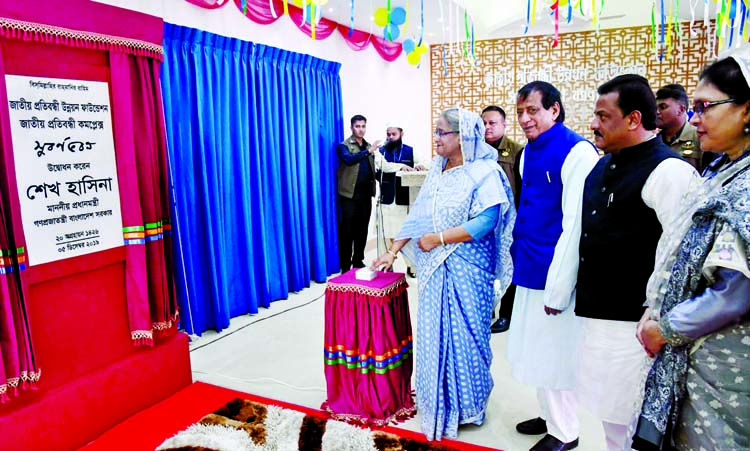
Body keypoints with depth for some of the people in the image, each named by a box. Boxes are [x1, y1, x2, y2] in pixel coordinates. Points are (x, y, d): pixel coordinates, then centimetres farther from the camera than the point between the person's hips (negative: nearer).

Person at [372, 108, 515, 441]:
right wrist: (393, 252, 4)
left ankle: (467, 405, 28)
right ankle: (439, 401, 31)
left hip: (467, 270, -6)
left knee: (464, 335, 7)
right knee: (434, 334, 12)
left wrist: (437, 238, -18)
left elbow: (486, 221, -20)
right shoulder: (436, 170, 9)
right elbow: (418, 216, 9)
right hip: (435, 268, 6)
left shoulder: (485, 172, -11)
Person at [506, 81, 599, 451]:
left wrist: (558, 288, -19)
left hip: (555, 273, -8)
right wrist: (518, 255, 15)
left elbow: (575, 224, -19)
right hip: (529, 269, 8)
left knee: (556, 353, 6)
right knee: (536, 348, 19)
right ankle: (549, 416, 40)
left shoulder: (577, 152, -15)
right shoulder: (528, 151, 9)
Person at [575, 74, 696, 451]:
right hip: (596, 317, 8)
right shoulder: (603, 167, 12)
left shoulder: (669, 171, -15)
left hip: (632, 323, -8)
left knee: (627, 420, 4)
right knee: (608, 413, 21)